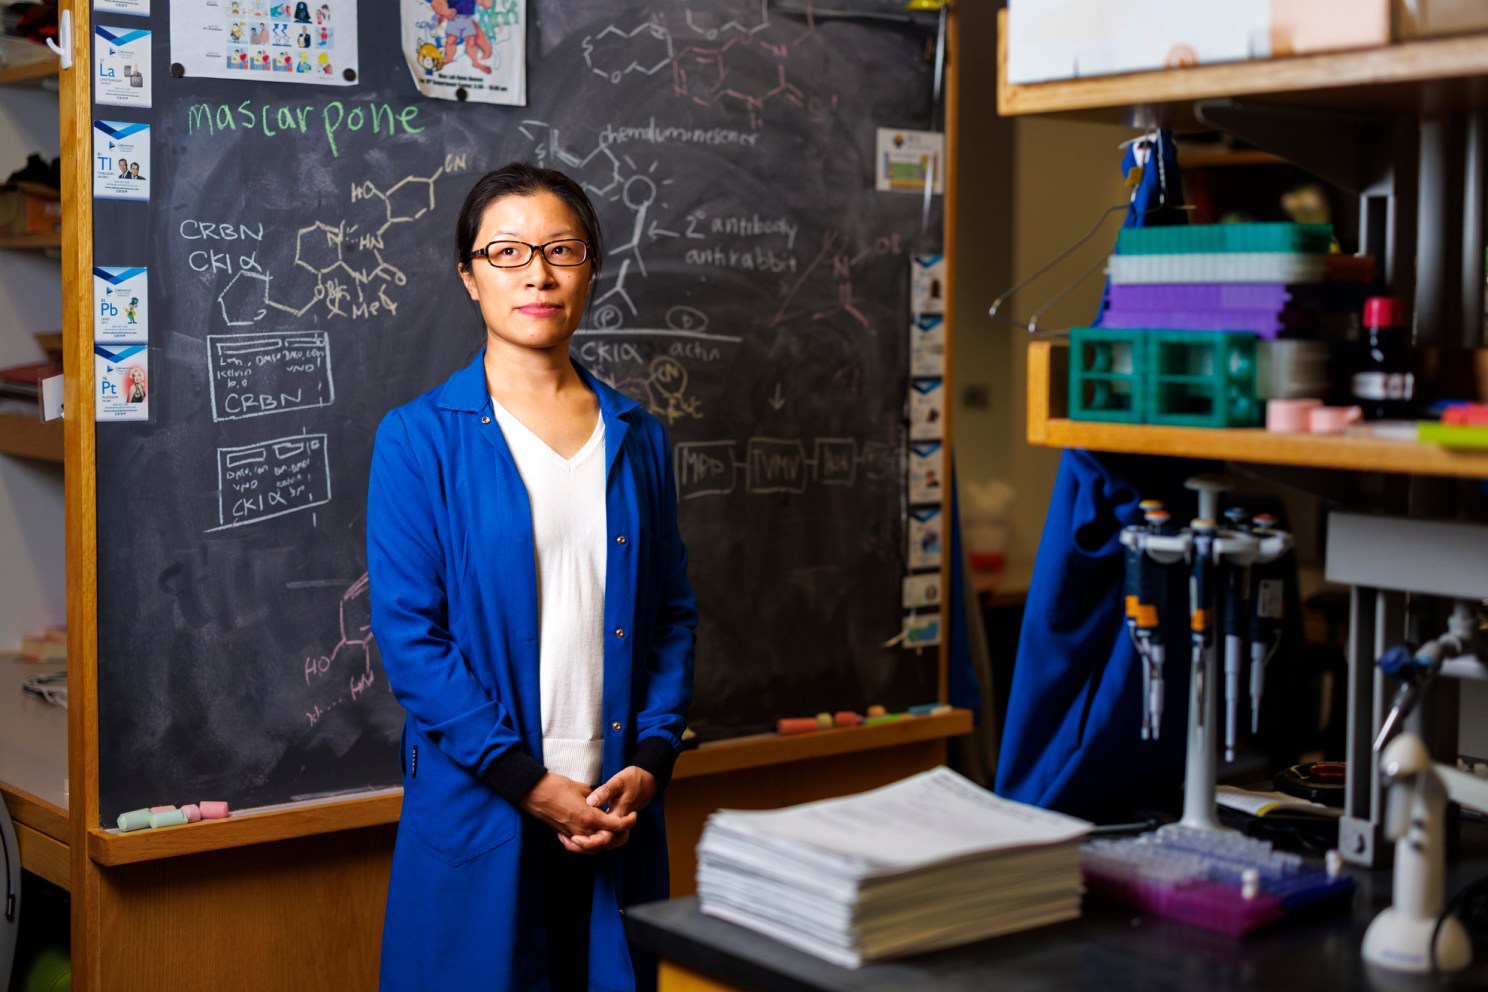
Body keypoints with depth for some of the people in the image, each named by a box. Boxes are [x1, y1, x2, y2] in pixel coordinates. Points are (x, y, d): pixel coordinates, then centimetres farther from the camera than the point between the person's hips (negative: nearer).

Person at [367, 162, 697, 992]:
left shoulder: (637, 438, 9)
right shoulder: (420, 439, -3)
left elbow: (674, 613, 10)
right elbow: (409, 633, -8)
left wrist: (652, 760, -4)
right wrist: (526, 780, -14)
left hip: (617, 808, 3)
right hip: (479, 814, -3)